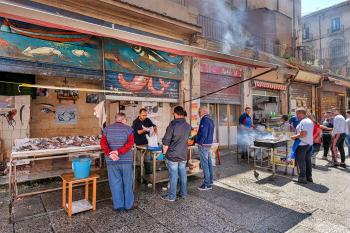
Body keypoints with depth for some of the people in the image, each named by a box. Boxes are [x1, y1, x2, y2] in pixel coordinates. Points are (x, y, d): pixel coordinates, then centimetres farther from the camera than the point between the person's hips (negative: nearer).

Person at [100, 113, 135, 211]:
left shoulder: (107, 129, 5)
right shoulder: (128, 129, -3)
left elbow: (103, 143, -6)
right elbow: (130, 143, -16)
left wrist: (109, 153, -16)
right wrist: (118, 152, -19)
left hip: (111, 161, 2)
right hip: (126, 160, -2)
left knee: (115, 183, 12)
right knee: (127, 183, 11)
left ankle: (118, 205, 20)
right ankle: (128, 205, 22)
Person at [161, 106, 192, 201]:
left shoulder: (172, 125, -17)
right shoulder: (188, 126, 1)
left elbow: (166, 143, -15)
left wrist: (164, 152, -2)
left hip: (172, 155, -5)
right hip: (183, 155, 5)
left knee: (173, 176, 4)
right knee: (183, 175, 15)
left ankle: (171, 196, 16)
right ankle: (183, 193, 28)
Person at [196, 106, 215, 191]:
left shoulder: (204, 120, -17)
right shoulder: (210, 120, 13)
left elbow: (203, 134, -23)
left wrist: (199, 142, -12)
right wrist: (196, 138, 19)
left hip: (203, 145, -10)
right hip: (209, 144, 10)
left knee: (204, 164, -4)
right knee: (209, 162, 16)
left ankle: (207, 184, 3)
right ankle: (210, 181, 28)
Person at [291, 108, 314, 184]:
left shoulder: (303, 122, -18)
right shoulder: (310, 121, 13)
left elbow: (303, 134, -26)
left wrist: (294, 136, -13)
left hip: (302, 144, -9)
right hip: (309, 143, 10)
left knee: (301, 161, -1)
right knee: (308, 160, 15)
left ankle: (302, 178, 4)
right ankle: (309, 177, 23)